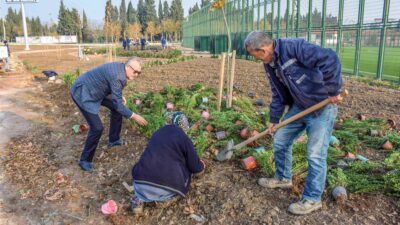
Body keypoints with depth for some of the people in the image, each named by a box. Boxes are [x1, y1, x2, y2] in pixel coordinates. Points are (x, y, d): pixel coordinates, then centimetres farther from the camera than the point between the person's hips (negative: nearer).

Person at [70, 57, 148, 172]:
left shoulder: (120, 68, -2)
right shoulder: (117, 76, -30)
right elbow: (118, 104, -26)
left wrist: (119, 96, 2)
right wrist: (134, 116, -19)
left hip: (93, 90, 10)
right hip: (82, 93, -10)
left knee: (116, 108, 14)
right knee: (97, 128, -14)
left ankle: (113, 140, 30)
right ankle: (85, 160, 5)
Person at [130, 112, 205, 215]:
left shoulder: (157, 133, 19)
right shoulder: (183, 137, 5)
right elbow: (195, 167, 9)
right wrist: (200, 166, 34)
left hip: (141, 183, 4)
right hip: (167, 185, -4)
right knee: (185, 172, 25)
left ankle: (139, 198, 14)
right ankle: (165, 198, 7)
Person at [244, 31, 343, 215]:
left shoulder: (294, 47, -25)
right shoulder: (270, 65, 3)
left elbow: (330, 59, -34)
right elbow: (278, 93, 13)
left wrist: (333, 91, -29)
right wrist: (274, 119, 15)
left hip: (321, 106, -8)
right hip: (298, 107, 8)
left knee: (315, 154, -4)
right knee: (280, 140, 13)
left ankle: (312, 199, 13)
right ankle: (283, 178, 35)